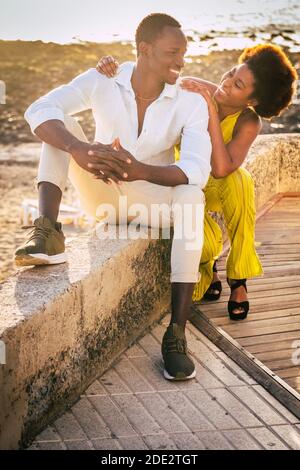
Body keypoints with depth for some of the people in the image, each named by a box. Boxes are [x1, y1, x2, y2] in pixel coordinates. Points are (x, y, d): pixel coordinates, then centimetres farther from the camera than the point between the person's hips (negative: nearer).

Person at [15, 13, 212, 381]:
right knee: (60, 124, -18)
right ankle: (47, 233, -35)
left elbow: (198, 170, -27)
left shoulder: (191, 103, -13)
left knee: (191, 195, -35)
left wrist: (141, 171, -45)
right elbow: (38, 110, -25)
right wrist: (79, 149, -46)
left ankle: (176, 333, -38)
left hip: (152, 201, 0)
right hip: (103, 198, 1)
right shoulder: (101, 82, -12)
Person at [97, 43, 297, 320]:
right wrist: (112, 69, -33)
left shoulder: (248, 123, -21)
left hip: (216, 188, 0)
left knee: (239, 179, -38)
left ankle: (238, 280, -22)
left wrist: (212, 111, -40)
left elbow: (221, 169, -39)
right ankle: (209, 267, 13)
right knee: (205, 247, -31)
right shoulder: (192, 89, -19)